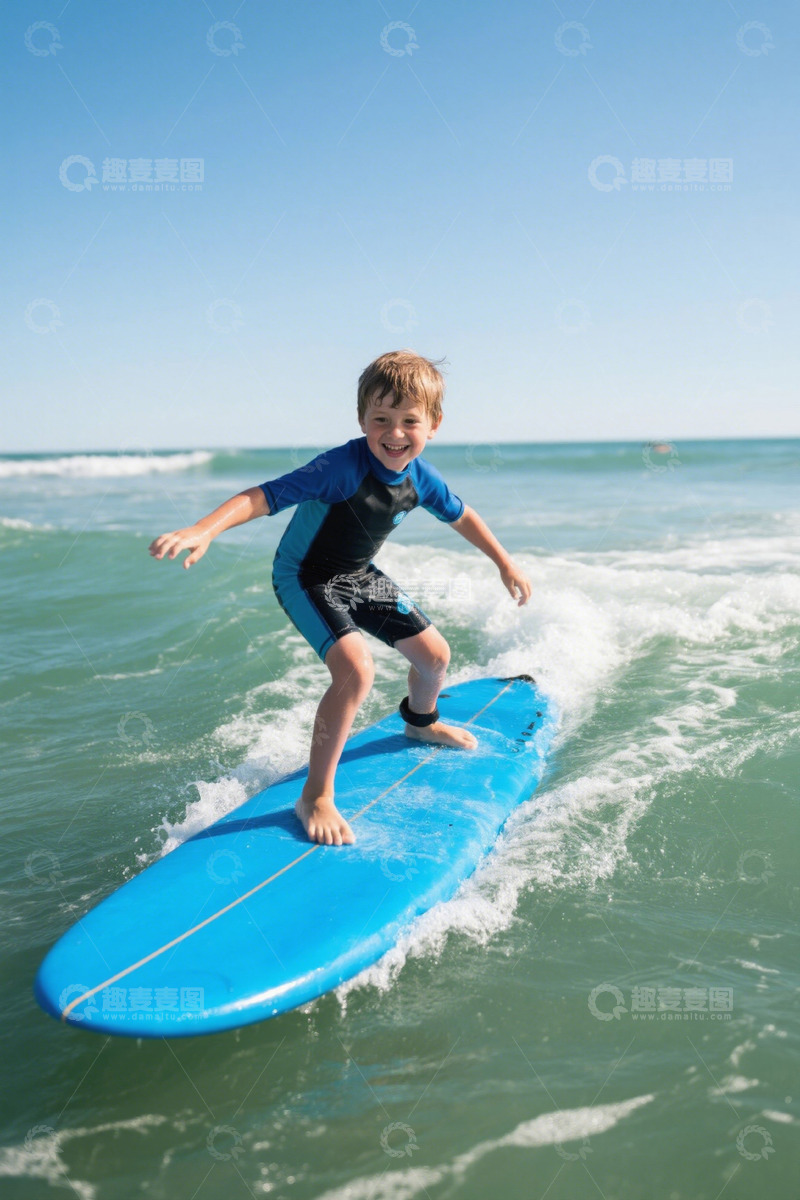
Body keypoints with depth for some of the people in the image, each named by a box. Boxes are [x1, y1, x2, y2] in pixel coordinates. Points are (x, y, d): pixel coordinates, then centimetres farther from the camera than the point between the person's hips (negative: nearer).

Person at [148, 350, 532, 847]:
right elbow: (264, 496, -38)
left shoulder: (421, 477, -11)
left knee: (435, 654, 14)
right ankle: (316, 796, -14)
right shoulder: (343, 467, -32)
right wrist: (203, 531, -53)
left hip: (359, 575, 7)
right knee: (357, 669, -29)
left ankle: (422, 722, 52)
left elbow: (460, 514, 9)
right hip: (305, 578, -7)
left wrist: (506, 564, 18)